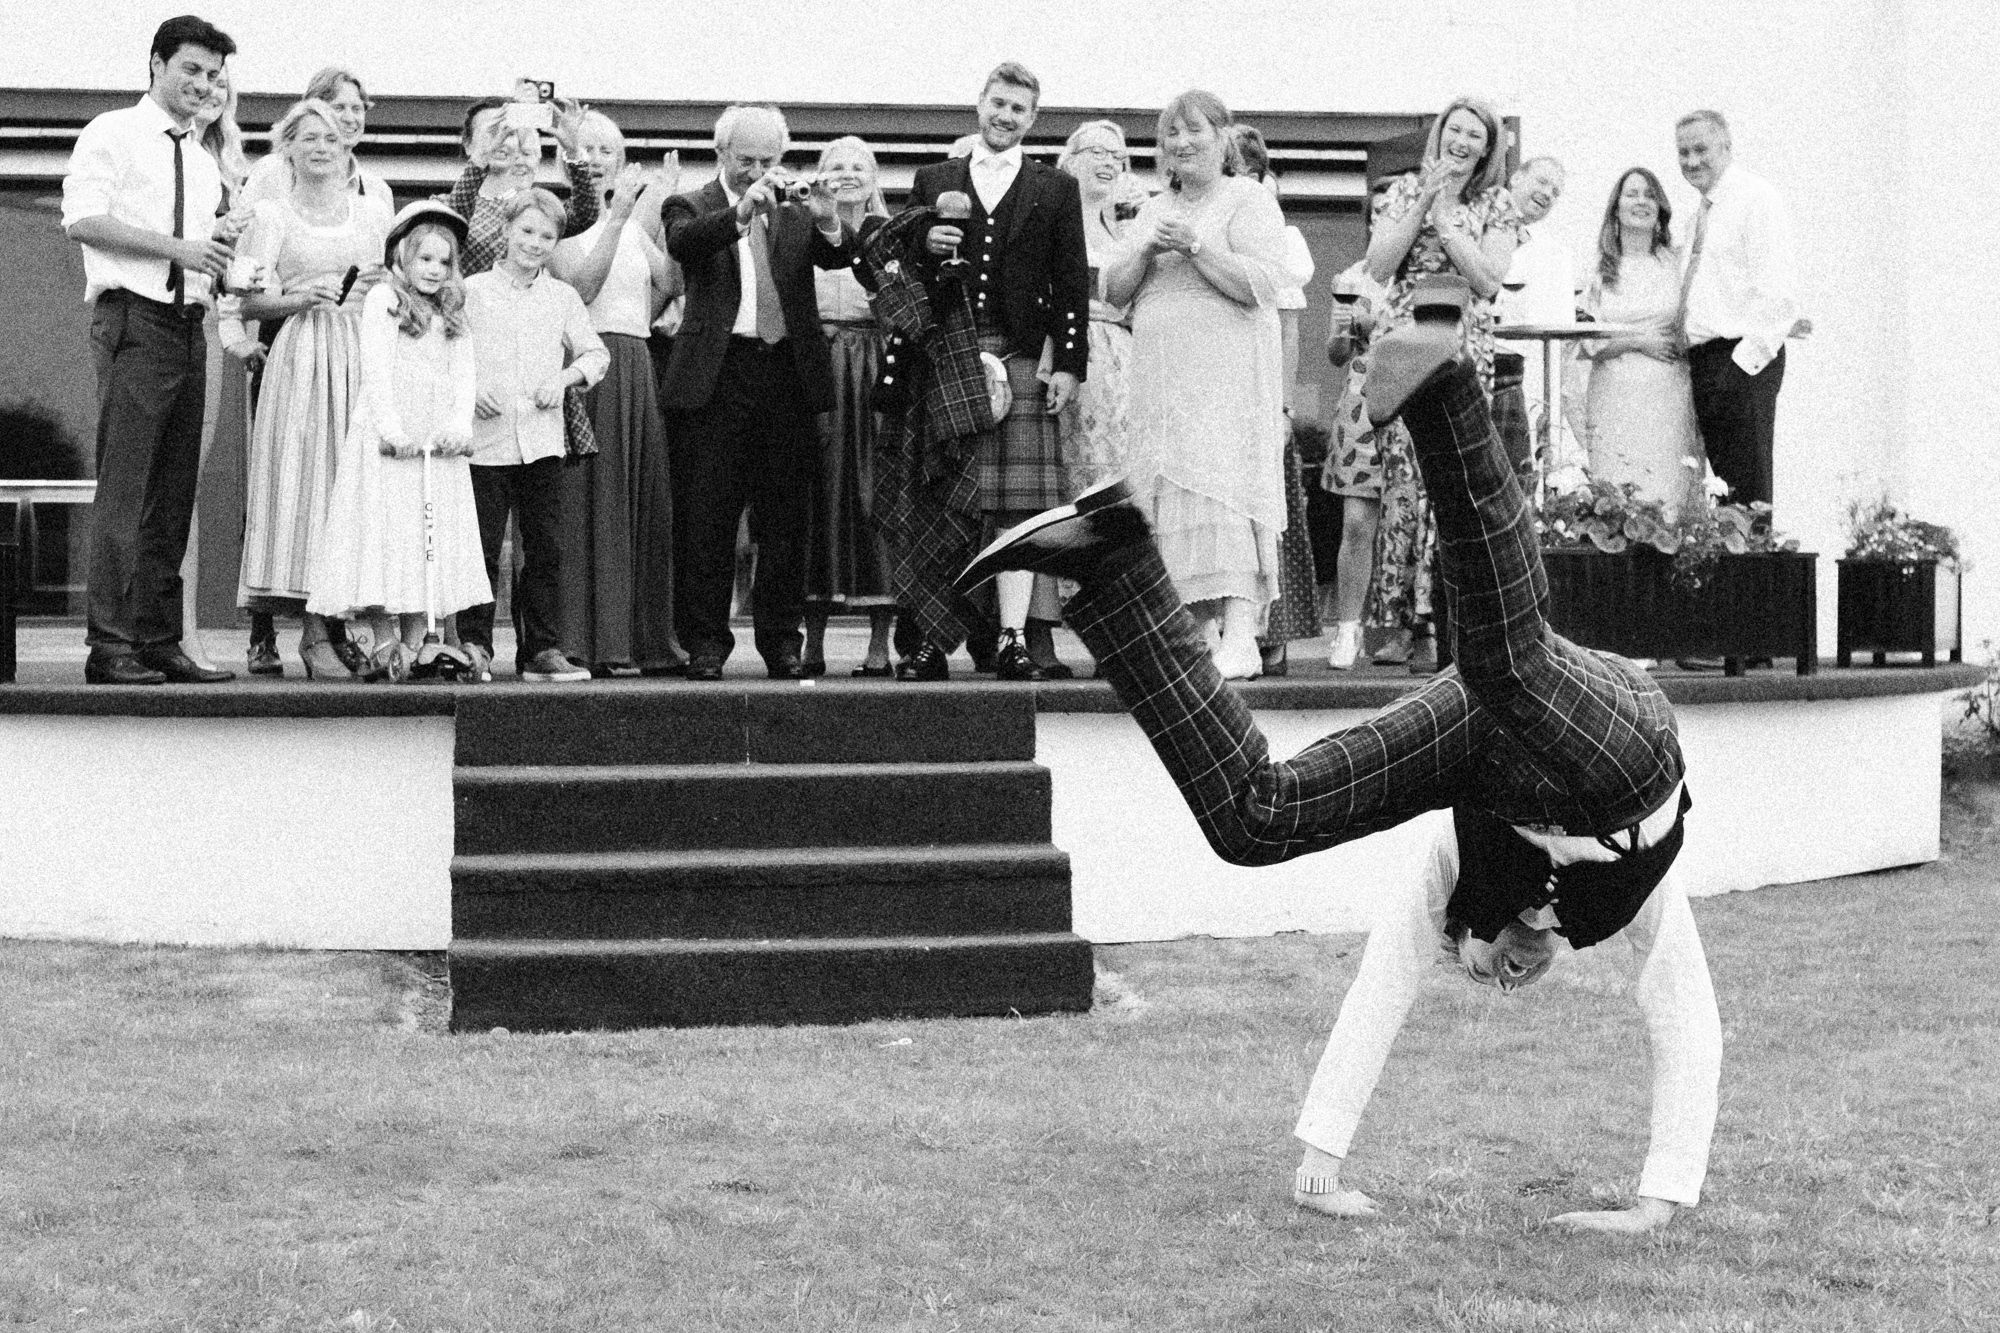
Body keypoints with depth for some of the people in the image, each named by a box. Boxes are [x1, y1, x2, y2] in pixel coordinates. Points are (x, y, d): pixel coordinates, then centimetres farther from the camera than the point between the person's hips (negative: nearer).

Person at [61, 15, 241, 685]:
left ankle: (159, 641, 10)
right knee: (123, 486, -11)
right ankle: (109, 647, -12)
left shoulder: (204, 164, 22)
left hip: (188, 327, 7)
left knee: (173, 492, 6)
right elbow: (81, 219, -11)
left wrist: (221, 252, 2)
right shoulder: (111, 134, 1)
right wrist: (177, 247, -15)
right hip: (133, 321, -7)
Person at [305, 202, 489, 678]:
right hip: (388, 437, -5)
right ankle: (384, 644, -8)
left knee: (432, 535, 0)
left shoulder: (453, 313, 17)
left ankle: (413, 645, 1)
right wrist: (391, 428, -18)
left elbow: (464, 372, 7)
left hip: (438, 439, 5)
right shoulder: (383, 298, 3)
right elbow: (375, 367, -7)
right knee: (385, 531, -8)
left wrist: (461, 423, -11)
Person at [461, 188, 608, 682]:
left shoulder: (562, 296, 11)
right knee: (482, 546, -3)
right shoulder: (472, 290, 4)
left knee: (546, 548, 3)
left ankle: (542, 650, 8)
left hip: (542, 441, 3)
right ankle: (474, 645, 6)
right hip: (485, 440, -2)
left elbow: (596, 353, 14)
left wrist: (565, 377, -3)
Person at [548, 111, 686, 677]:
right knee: (586, 500, -7)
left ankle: (643, 639, 10)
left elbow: (671, 283, 4)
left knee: (644, 499, 5)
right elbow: (581, 286, -15)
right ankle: (580, 643, -6)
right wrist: (617, 216, -20)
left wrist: (665, 210, -3)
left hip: (635, 369, 6)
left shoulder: (635, 225, 18)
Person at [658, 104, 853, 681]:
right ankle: (705, 641, 3)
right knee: (707, 516, -2)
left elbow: (838, 257, -2)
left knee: (785, 518, 6)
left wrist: (829, 224, -24)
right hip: (718, 374, -3)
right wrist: (742, 211, -30)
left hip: (788, 374, 3)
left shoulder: (796, 215, 14)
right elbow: (682, 243, -16)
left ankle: (781, 639, 13)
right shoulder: (692, 207, 7)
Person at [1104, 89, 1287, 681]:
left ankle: (1240, 637, -21)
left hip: (1228, 377, -6)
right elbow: (1114, 290, 15)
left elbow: (1261, 283, -12)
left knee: (1222, 488, -16)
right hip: (1161, 380, 6)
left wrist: (1194, 244, -15)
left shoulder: (1248, 200, 1)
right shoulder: (1154, 208, 20)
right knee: (1174, 496, 1)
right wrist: (1149, 250, -3)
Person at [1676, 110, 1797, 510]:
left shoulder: (1756, 199, -6)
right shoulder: (1702, 213, 22)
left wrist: (1746, 357, -19)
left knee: (1748, 491, -10)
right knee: (1722, 483, 8)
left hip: (1745, 361, -9)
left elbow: (1780, 294, -14)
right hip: (1703, 362, 9)